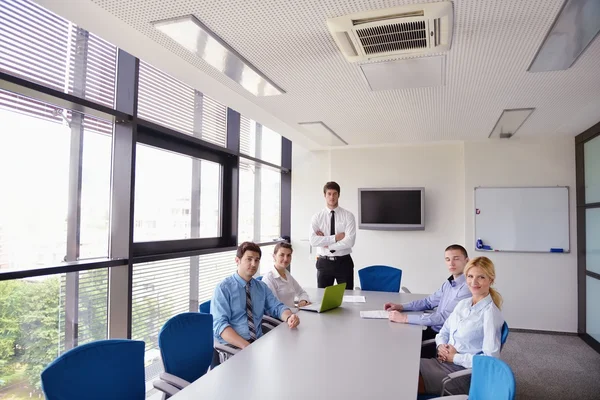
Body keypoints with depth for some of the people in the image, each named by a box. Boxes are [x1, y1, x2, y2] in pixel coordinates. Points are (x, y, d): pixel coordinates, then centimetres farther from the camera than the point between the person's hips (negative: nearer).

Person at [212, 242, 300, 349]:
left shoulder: (262, 287, 13)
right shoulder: (223, 288, -5)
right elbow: (220, 325, -13)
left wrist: (289, 317, -12)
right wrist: (246, 346, -25)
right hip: (232, 346, -5)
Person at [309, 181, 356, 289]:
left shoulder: (348, 216, -3)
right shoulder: (317, 217, 0)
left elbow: (349, 241, -15)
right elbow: (313, 240, -14)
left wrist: (326, 243, -13)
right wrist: (335, 237, -18)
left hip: (344, 262, -1)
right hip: (324, 263, 1)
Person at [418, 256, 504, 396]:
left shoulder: (490, 313, -14)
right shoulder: (462, 303, 9)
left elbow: (490, 358, -19)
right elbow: (444, 331, 15)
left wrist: (455, 357, -14)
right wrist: (441, 346, -6)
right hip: (445, 361, 7)